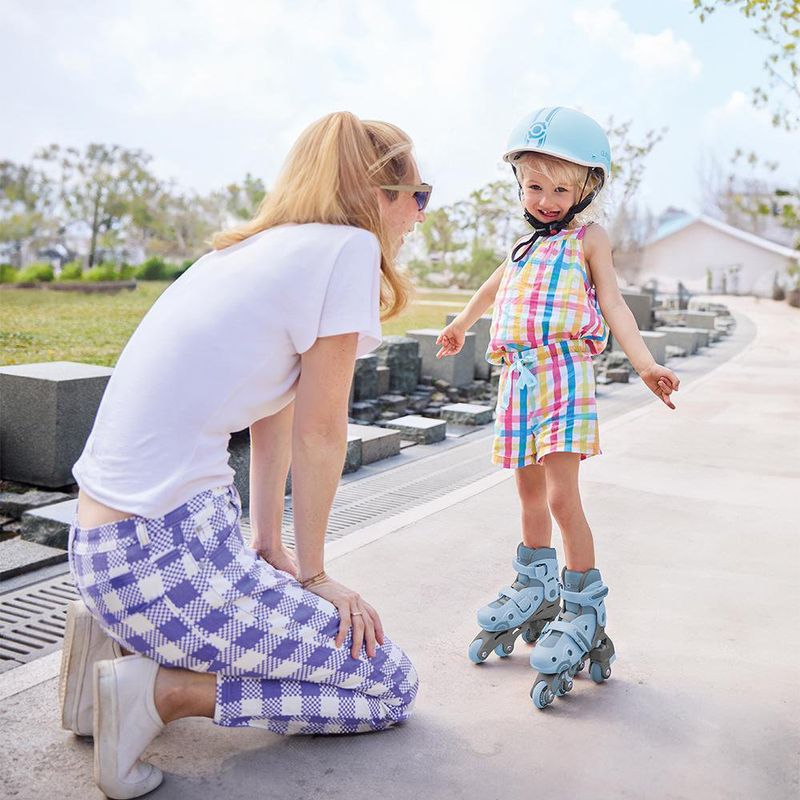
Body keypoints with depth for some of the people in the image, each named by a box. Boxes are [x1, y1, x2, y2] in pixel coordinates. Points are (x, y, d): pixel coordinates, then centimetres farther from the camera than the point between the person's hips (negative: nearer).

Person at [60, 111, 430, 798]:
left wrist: (272, 551, 18)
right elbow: (318, 432, -9)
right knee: (393, 687, 3)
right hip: (162, 556, -9)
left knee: (309, 608, 29)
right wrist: (311, 573, 2)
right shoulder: (347, 247, -10)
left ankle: (122, 638, 16)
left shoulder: (258, 248, 15)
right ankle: (159, 689, -5)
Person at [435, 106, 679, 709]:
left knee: (562, 497, -13)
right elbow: (496, 285, 37)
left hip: (566, 373, -6)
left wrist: (646, 364, -19)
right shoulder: (526, 245, 20)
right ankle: (535, 592, 30)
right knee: (531, 494, 14)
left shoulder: (589, 238, 3)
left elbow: (614, 304, -5)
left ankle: (585, 614, -3)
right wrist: (462, 325, 51)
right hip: (519, 378, 6)